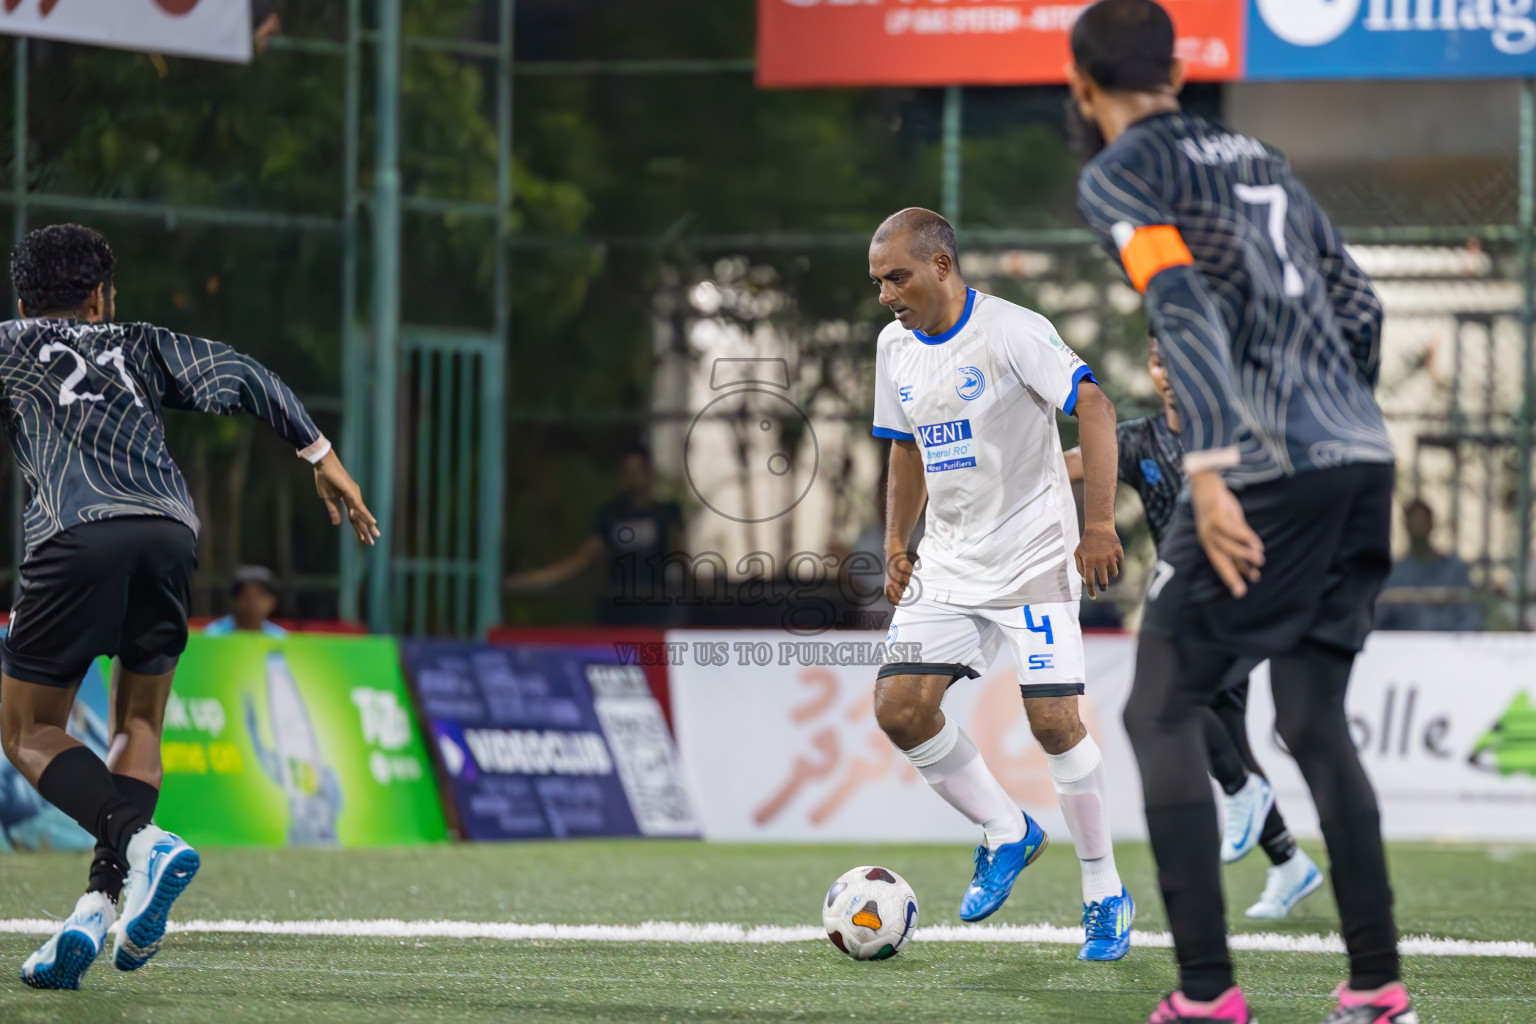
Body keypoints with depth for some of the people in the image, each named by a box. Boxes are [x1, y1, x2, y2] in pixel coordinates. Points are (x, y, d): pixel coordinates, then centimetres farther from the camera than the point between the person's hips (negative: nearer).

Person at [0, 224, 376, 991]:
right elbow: (242, 377, 20)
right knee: (137, 726, 18)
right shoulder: (140, 347, 29)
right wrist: (321, 456, 20)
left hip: (77, 535, -3)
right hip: (169, 534, 3)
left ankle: (143, 843, -20)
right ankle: (101, 904, -2)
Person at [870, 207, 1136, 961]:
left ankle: (1106, 896, 1)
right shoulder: (895, 347, 8)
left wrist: (1100, 524, -29)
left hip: (1033, 556, -7)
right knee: (899, 707, -7)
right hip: (949, 565, 7)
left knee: (1052, 719, -14)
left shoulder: (1012, 332, -15)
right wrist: (896, 547, 14)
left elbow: (1093, 407, -22)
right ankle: (1007, 834, 14)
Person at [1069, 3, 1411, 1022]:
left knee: (1161, 714, 3)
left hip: (1269, 471, -7)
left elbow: (1185, 309, -17)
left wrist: (1209, 472, -24)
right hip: (1363, 458, 7)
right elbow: (1359, 307, 23)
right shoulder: (1260, 161, 22)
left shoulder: (1120, 175, -1)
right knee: (1315, 723, 15)